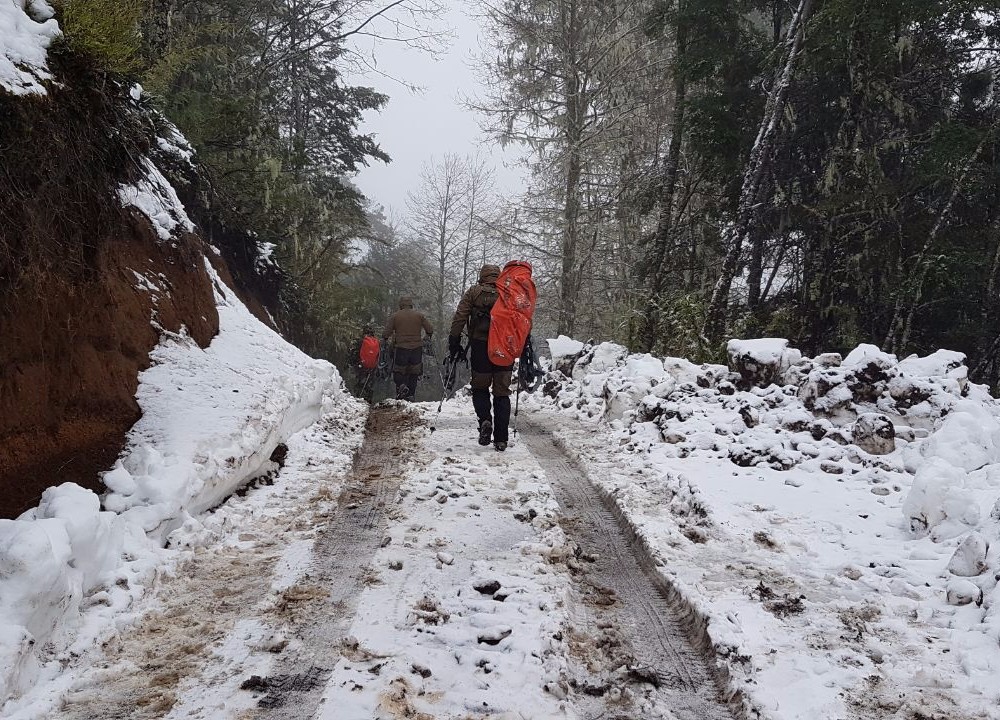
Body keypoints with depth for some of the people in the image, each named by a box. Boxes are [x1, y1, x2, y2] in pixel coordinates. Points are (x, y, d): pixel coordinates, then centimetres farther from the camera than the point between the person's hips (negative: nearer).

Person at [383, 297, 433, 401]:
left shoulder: (394, 316, 2)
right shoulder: (419, 315, 5)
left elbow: (386, 333, -3)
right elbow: (430, 330, 4)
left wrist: (387, 340, 19)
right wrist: (427, 339, 23)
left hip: (401, 348, -1)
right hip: (417, 349, 1)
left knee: (399, 372, 11)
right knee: (413, 374, 13)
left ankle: (401, 385, -16)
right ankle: (410, 395, 7)